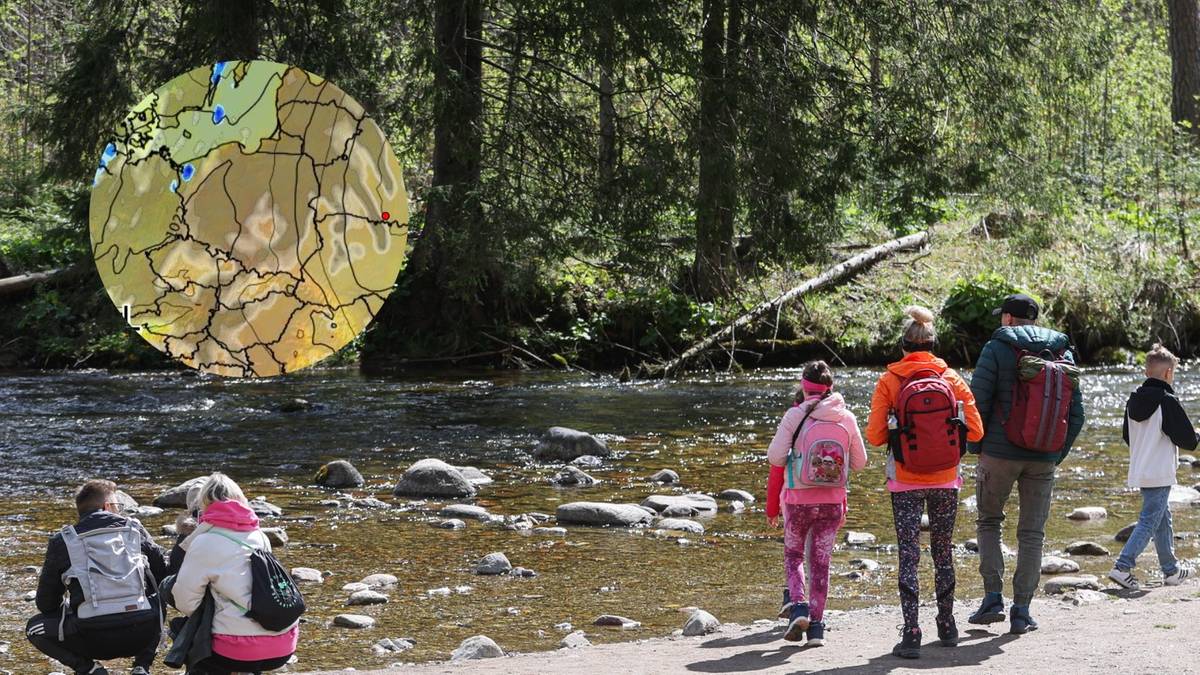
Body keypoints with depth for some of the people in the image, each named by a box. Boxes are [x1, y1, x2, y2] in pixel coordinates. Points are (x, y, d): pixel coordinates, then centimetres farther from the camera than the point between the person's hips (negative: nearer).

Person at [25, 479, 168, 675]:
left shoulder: (62, 541, 10)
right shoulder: (134, 529, 13)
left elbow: (46, 604, 14)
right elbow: (164, 573, 20)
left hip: (92, 640, -2)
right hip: (141, 635, 2)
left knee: (35, 627, 23)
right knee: (157, 597, 36)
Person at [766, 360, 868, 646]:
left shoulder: (795, 416, -10)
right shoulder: (846, 418, -1)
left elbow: (776, 457, -11)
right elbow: (859, 462, 7)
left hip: (799, 501, -2)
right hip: (832, 502, 2)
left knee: (793, 555, 17)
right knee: (821, 562, 11)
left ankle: (798, 605, -5)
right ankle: (816, 627, 8)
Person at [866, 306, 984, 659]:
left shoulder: (888, 382, -8)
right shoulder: (951, 378, -3)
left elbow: (875, 436, -9)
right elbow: (976, 430, -3)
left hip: (906, 483, -2)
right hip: (945, 481, 2)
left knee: (909, 555, -1)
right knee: (943, 551, 17)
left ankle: (911, 634, -9)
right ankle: (947, 627, 26)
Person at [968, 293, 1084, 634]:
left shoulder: (997, 349, -4)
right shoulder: (1063, 353, 9)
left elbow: (977, 402, -9)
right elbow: (1076, 413, 8)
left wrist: (975, 448, 2)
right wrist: (1058, 453, 14)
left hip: (1000, 453, -3)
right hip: (1044, 459, 3)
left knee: (988, 521, 15)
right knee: (1032, 533, 8)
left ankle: (993, 597, 3)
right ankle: (1021, 611, 6)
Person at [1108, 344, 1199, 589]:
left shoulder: (1133, 400, 8)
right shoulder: (1167, 402, -15)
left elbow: (1127, 436, 18)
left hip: (1139, 472, 8)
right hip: (1159, 475, -8)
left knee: (1163, 519, 18)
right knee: (1149, 521, -7)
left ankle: (1171, 569, 26)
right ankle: (1122, 567, -15)